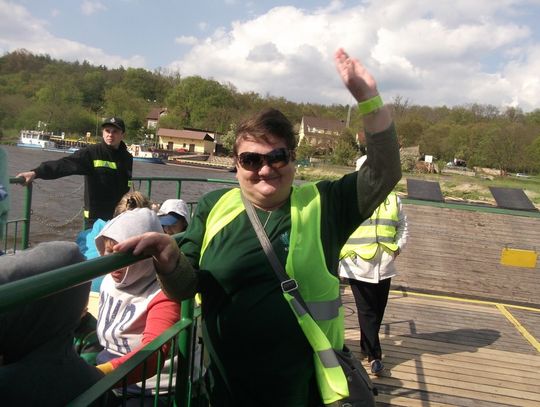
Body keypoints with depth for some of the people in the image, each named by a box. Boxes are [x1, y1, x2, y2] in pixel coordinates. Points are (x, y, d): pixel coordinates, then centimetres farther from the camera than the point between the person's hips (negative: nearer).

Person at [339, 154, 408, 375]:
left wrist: (398, 246, 1)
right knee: (367, 311, 0)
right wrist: (346, 252, -13)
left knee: (378, 310, 14)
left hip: (384, 266, 4)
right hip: (359, 267, -4)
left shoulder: (393, 200, 5)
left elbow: (402, 227, 15)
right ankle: (374, 355, 9)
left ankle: (367, 346, 34)